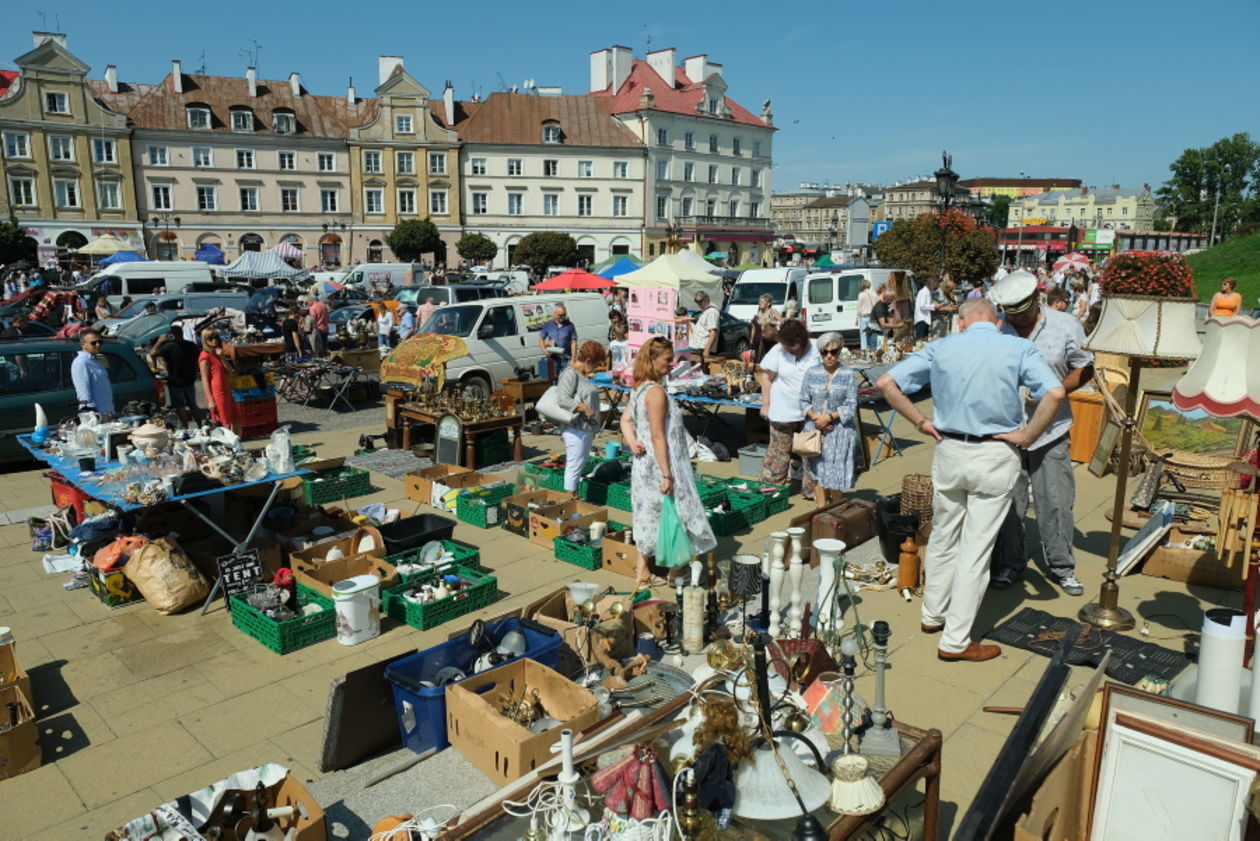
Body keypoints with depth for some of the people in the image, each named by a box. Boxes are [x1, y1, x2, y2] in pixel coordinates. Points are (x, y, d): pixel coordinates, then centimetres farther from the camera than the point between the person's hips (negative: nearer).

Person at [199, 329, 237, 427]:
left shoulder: (217, 354, 14)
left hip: (225, 392, 8)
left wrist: (221, 356, -7)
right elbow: (204, 380, -13)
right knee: (220, 424, -5)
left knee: (228, 424, 9)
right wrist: (210, 400, -18)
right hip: (216, 394, -8)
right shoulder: (205, 356, -9)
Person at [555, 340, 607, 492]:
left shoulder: (582, 375, 16)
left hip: (586, 429, 10)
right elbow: (562, 399, -22)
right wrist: (585, 408, -22)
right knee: (574, 467, -4)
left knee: (580, 466, 16)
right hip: (576, 429, -10)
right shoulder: (570, 374, -13)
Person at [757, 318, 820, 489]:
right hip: (783, 411, -2)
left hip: (809, 412, 2)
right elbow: (767, 378, -1)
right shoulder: (778, 351, -7)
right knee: (780, 451, 2)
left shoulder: (815, 352, -4)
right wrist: (766, 405, -3)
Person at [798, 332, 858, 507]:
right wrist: (815, 417, -13)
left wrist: (829, 417, -17)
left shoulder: (849, 375, -4)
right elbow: (804, 401, 4)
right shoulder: (811, 373, 3)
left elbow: (851, 406, -6)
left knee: (836, 472, 2)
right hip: (814, 429, 2)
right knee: (818, 471, 5)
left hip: (839, 430, -2)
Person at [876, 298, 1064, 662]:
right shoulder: (1019, 349, -3)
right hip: (996, 457, -2)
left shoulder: (940, 348, 3)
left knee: (942, 537, 19)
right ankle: (955, 641, 10)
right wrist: (1027, 436, -8)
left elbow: (886, 384, -3)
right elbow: (1055, 393, -18)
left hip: (948, 451, 3)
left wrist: (921, 421, 2)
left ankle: (933, 615, 34)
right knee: (976, 548, 3)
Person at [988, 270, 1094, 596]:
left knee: (1056, 501, 6)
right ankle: (1010, 563, 25)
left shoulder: (1065, 326, -3)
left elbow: (1085, 369, 3)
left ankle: (1061, 566, 24)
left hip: (1051, 430, 0)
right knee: (1008, 501, 8)